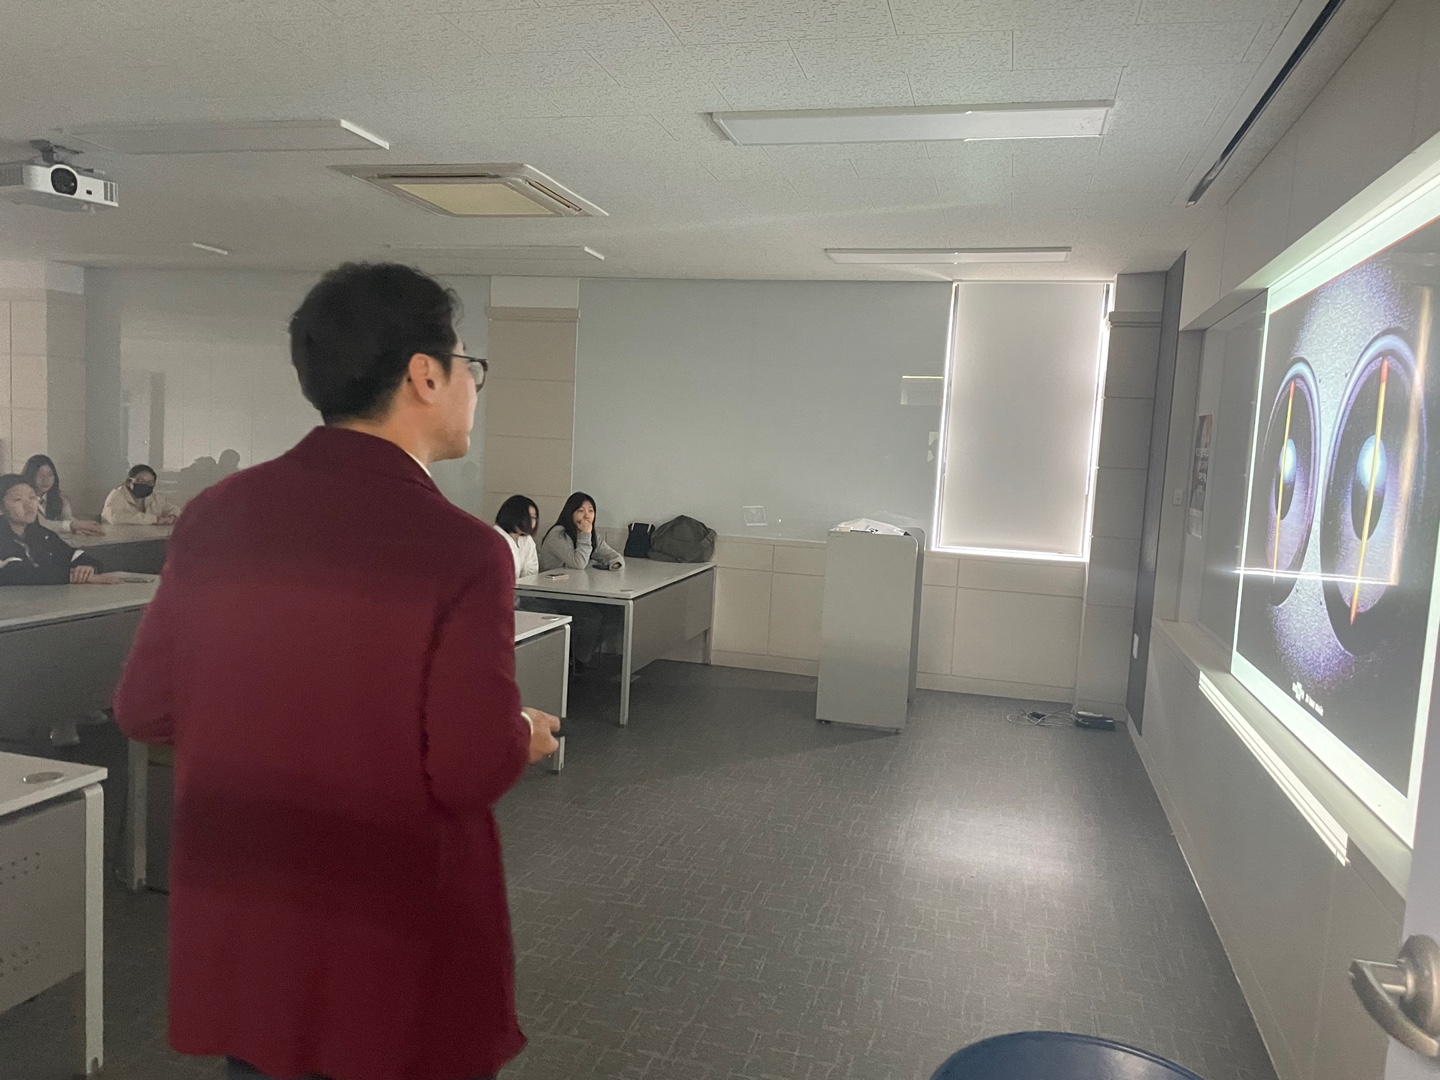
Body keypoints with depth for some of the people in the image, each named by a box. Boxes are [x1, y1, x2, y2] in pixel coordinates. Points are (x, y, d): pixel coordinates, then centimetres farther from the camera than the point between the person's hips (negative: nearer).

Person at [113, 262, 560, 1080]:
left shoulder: (218, 515, -5)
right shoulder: (463, 551, -22)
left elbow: (143, 709, 2)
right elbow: (473, 774, -22)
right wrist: (526, 738, -1)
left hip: (237, 932, 5)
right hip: (399, 949, -4)